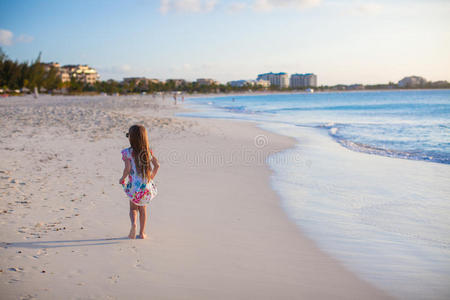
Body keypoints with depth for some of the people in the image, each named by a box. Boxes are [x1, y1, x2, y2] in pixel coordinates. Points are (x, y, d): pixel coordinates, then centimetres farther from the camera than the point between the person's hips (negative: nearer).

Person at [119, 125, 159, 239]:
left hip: (134, 185, -3)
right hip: (146, 186, 3)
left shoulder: (127, 152, -12)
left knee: (133, 208, 16)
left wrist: (122, 179, -1)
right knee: (143, 208, 18)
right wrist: (151, 177, 13)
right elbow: (157, 165, -2)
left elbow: (128, 168, -18)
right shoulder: (148, 151, 0)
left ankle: (133, 223, -12)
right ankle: (142, 233, 21)